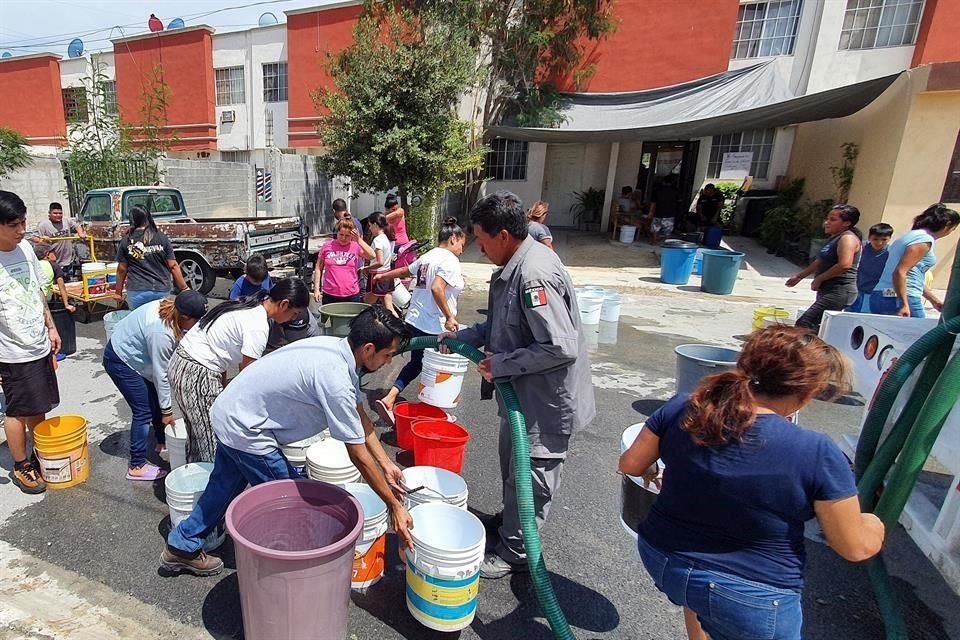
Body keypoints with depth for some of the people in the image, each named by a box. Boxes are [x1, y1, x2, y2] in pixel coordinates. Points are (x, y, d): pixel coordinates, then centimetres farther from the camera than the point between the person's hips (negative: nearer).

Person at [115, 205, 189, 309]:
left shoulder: (126, 241, 2)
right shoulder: (162, 238, 0)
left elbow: (122, 269, 6)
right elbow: (173, 266, -2)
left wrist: (118, 292, 17)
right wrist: (184, 288, 4)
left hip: (137, 292, 0)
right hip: (161, 290, 0)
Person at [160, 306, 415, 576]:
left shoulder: (337, 347, -5)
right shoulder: (335, 378, -32)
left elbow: (359, 416, 4)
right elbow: (358, 455, -25)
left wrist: (387, 463, 4)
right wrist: (394, 505, -15)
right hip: (245, 429, -9)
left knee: (224, 488, 26)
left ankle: (181, 547, 45)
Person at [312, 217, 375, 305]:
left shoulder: (356, 246, 0)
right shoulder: (327, 246, 3)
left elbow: (373, 256, -15)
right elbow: (319, 268, 9)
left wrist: (359, 240, -18)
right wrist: (316, 289, 3)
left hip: (351, 295, -1)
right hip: (330, 296, 1)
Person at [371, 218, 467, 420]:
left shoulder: (427, 256, 12)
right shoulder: (450, 261, -14)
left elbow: (404, 271, 28)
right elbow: (437, 288, -28)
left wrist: (382, 276, 45)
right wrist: (449, 316, -22)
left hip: (414, 321, 9)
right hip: (435, 327, -8)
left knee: (416, 363, 22)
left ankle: (388, 399, 13)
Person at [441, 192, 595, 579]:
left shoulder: (535, 275, -29)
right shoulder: (513, 267, 4)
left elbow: (561, 347, -31)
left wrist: (501, 365, -23)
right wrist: (462, 337, 7)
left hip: (546, 400, -10)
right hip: (522, 392, 10)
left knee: (529, 477, 9)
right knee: (512, 466, 27)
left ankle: (513, 552, 29)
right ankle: (510, 521, 50)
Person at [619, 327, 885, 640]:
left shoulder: (680, 409, -13)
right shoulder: (817, 454, -21)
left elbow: (630, 464, -1)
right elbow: (857, 547, -9)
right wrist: (873, 524, 13)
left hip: (663, 563, 4)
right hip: (750, 601, -4)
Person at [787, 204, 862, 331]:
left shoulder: (848, 238, -13)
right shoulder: (834, 238, 17)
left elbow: (844, 265, -27)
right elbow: (820, 262, 28)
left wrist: (819, 278, -18)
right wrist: (799, 276, 26)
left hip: (838, 292, -10)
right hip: (828, 290, 10)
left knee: (803, 325, -18)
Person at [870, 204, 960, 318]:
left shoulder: (912, 235, 19)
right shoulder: (925, 239, -8)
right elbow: (900, 272, -20)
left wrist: (935, 301, 31)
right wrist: (904, 305, -21)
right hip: (900, 300, -9)